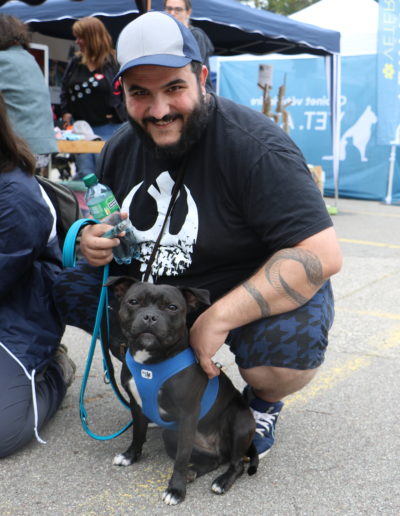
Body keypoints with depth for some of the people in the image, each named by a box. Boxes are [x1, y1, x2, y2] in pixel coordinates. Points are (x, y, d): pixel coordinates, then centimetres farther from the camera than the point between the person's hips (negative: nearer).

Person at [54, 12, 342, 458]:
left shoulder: (254, 145, -24)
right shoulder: (121, 148, -3)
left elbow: (321, 254, -31)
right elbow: (105, 230, 13)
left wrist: (218, 318, -35)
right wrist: (93, 244, -14)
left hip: (256, 295, -6)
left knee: (287, 346, -37)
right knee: (67, 286, -4)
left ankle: (263, 401, 4)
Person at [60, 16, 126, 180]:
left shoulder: (114, 62, -8)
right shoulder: (75, 63, 8)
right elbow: (64, 90, 17)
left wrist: (116, 112, -8)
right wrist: (66, 113, 6)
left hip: (107, 127, -5)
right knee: (84, 174, 9)